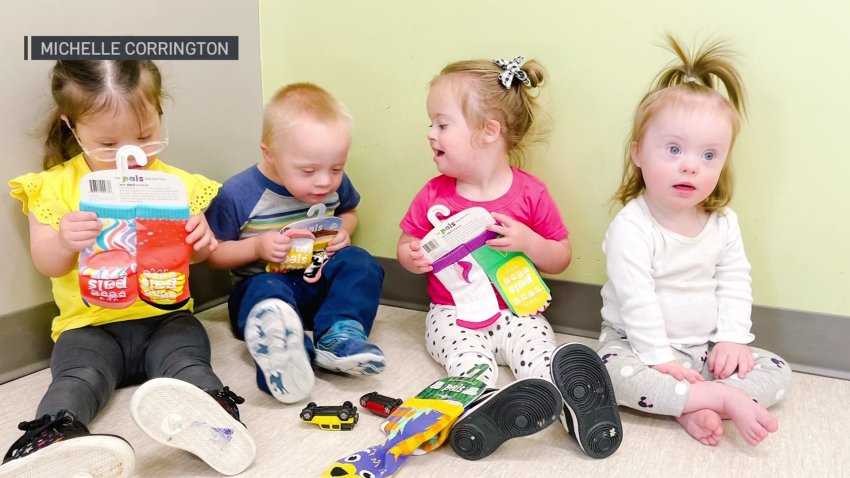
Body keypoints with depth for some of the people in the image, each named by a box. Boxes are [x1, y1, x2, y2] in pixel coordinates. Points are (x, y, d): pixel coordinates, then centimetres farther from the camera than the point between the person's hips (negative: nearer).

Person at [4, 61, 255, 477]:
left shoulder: (177, 184, 5)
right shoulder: (56, 186, 2)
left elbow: (191, 255, 10)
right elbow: (46, 265, -2)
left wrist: (200, 241, -17)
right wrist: (64, 241, -28)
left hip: (165, 316, 1)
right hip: (89, 323, 0)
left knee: (185, 359, -30)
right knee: (78, 374, -30)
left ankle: (212, 413, -53)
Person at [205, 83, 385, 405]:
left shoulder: (334, 184, -5)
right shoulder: (237, 194, -16)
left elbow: (349, 210, 18)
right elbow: (214, 253, -5)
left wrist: (343, 231, -5)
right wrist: (257, 247, -22)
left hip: (320, 282, 4)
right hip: (262, 283, -4)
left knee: (359, 263, -22)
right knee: (265, 290, -37)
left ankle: (339, 335, -39)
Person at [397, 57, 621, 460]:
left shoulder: (530, 193, -4)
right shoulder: (434, 194, 1)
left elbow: (561, 259, 1)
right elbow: (407, 244, 11)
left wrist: (527, 241, -19)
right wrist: (412, 256, -14)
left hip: (515, 311, 1)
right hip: (452, 313, 0)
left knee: (542, 354, -29)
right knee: (470, 360, -31)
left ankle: (573, 404, -50)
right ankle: (487, 411, -56)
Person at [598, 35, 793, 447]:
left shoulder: (723, 222, -1)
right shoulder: (631, 227, -20)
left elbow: (734, 285, 2)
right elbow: (636, 302, -22)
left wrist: (733, 339, -9)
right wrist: (660, 359, -22)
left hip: (705, 347, 6)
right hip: (638, 342, -5)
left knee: (777, 373, -6)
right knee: (615, 373, -35)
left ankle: (695, 407, -21)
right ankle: (724, 399, -29)